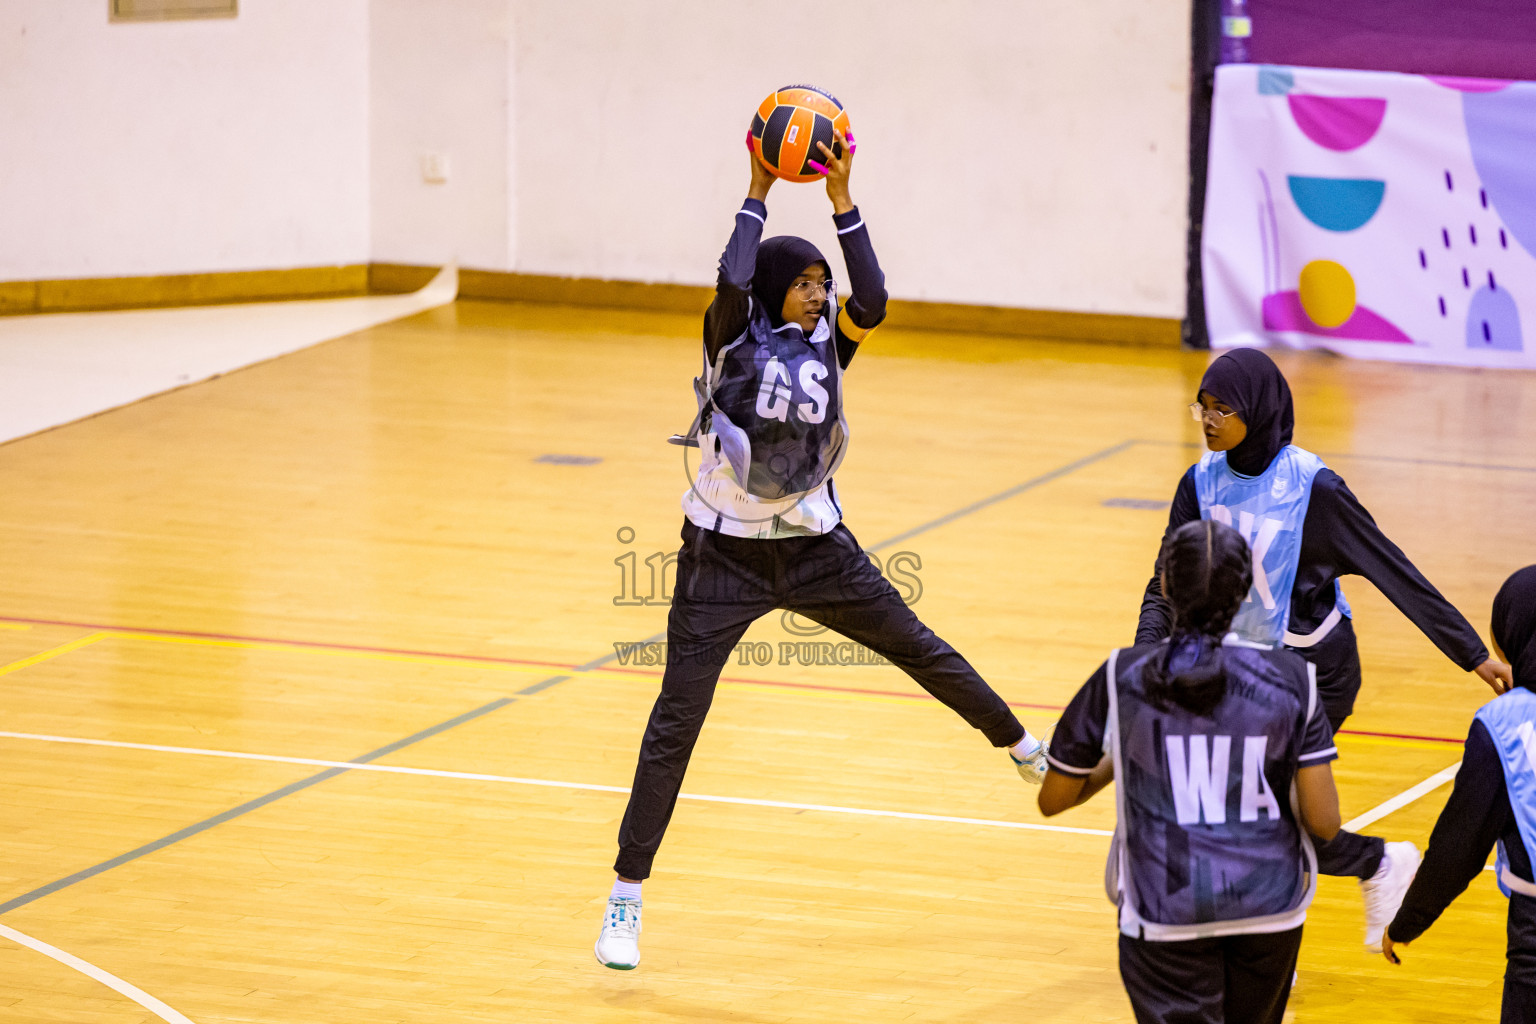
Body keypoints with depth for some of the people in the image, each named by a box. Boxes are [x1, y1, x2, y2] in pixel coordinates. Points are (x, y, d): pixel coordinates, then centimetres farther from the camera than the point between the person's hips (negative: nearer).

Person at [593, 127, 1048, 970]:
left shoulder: (825, 342, 1)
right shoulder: (734, 338, -9)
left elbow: (872, 305, -19)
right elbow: (732, 281, -30)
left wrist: (840, 200, -22)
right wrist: (759, 191, -23)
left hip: (813, 544, 4)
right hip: (724, 553, -4)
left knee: (920, 649, 13)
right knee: (676, 718, -6)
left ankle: (1022, 748, 38)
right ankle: (626, 899, -1)